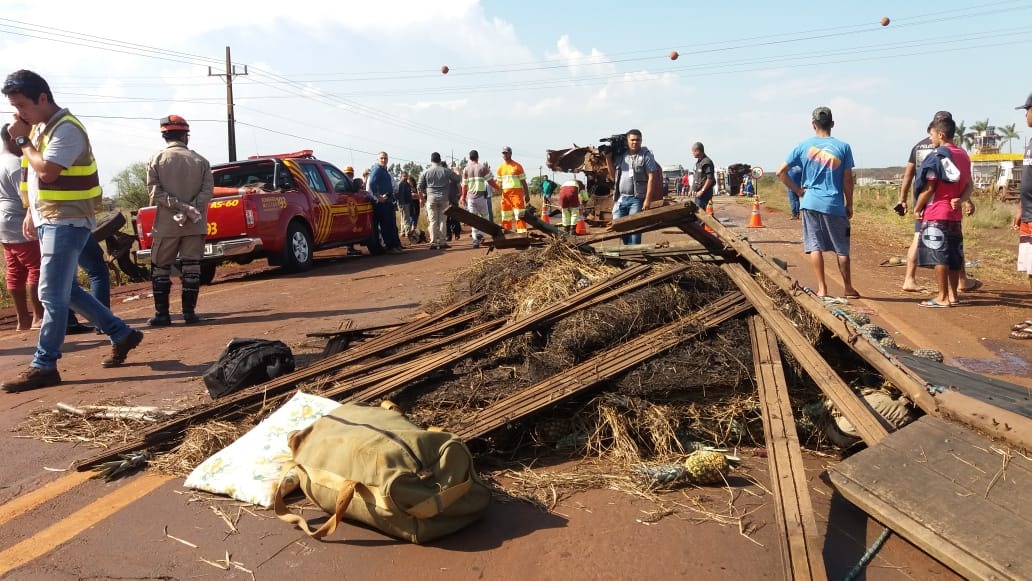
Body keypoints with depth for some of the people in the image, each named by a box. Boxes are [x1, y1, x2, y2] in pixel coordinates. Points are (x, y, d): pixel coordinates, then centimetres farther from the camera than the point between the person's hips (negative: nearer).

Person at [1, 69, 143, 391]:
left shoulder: (67, 129, -15)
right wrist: (31, 213, 16)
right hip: (49, 220, 10)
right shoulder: (39, 127, 13)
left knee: (52, 295, -7)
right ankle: (122, 335, 21)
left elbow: (46, 172, -24)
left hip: (66, 222, -10)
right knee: (65, 291, 13)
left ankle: (44, 366, 0)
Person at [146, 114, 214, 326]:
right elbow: (207, 190, -5)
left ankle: (161, 314, 8)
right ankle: (189, 311, 5)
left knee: (160, 268, 8)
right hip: (195, 224, 1)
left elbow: (155, 191, -9)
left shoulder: (157, 160, 0)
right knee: (192, 266, 5)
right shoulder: (200, 160, 3)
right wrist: (190, 208, -12)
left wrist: (178, 206, -13)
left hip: (167, 224, -1)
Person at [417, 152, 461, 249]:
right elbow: (457, 179, 9)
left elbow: (419, 188, 4)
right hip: (443, 199, 0)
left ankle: (433, 243, 1)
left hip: (431, 199, 0)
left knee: (433, 221, 3)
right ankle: (442, 242, 4)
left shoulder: (425, 172, 1)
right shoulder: (446, 171, -1)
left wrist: (422, 199, 18)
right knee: (442, 220, 5)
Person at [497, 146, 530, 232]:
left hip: (517, 192, -4)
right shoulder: (500, 168, 12)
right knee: (506, 216, 9)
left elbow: (523, 181, 1)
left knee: (520, 215, -9)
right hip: (505, 194, 4)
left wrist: (527, 195, -2)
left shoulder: (517, 166, 0)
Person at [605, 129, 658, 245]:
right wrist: (608, 159, 6)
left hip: (637, 199, -5)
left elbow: (651, 178, -7)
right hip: (620, 199, 5)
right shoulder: (620, 156, 13)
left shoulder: (646, 155, -1)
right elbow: (613, 177, 17)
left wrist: (647, 200, -15)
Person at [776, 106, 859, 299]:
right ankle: (848, 289, 20)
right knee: (841, 249, 10)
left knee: (815, 246, 5)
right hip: (835, 205, 0)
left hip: (810, 203, 1)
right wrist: (849, 205, 9)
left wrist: (798, 191, 8)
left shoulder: (803, 146, 2)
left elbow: (781, 172, -1)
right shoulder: (843, 147, -1)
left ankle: (822, 289, 4)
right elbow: (847, 180, 0)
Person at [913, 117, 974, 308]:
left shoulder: (937, 156, -11)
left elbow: (929, 187, -13)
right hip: (955, 214, 8)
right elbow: (969, 185, 14)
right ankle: (952, 295, 17)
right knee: (953, 256, 11)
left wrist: (917, 208, -3)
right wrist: (963, 199, 1)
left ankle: (942, 298, -2)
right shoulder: (963, 155, 13)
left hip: (936, 215, -8)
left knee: (938, 255, -4)